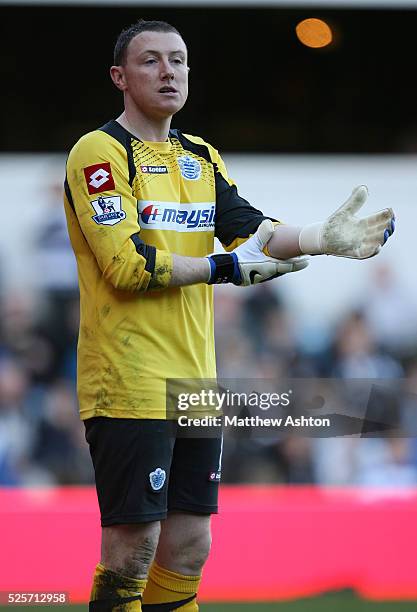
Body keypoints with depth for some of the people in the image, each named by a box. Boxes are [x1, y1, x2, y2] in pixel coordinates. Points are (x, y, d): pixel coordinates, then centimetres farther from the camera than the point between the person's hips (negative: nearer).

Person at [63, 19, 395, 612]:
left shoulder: (202, 157, 16)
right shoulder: (99, 152, -8)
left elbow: (249, 229, 2)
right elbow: (128, 264, -17)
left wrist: (322, 238, -15)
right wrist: (224, 267, -12)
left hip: (195, 381, 7)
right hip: (129, 383, -7)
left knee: (189, 548, 10)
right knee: (133, 548, -7)